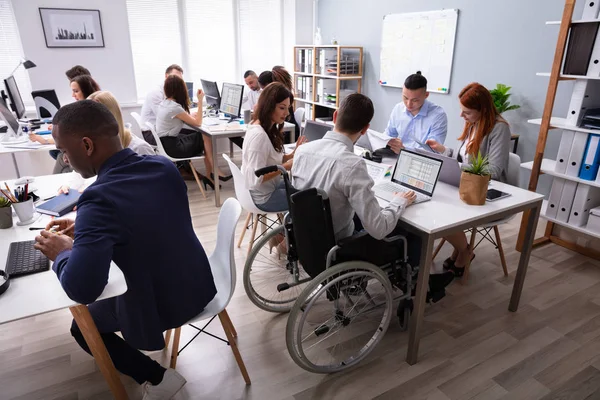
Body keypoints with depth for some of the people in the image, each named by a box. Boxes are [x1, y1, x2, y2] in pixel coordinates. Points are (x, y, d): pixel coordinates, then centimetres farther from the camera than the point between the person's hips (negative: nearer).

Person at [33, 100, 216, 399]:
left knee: (81, 327, 21)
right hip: (199, 284, 7)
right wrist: (83, 228, 7)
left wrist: (62, 253, -12)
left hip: (161, 307, -7)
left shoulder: (99, 199, -29)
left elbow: (80, 290, -33)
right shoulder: (164, 167, -7)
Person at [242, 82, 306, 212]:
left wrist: (293, 155, -6)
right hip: (264, 197, -9)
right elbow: (256, 179, -30)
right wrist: (286, 167, -25)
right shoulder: (259, 135, -28)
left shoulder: (267, 128, 1)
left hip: (270, 186, 9)